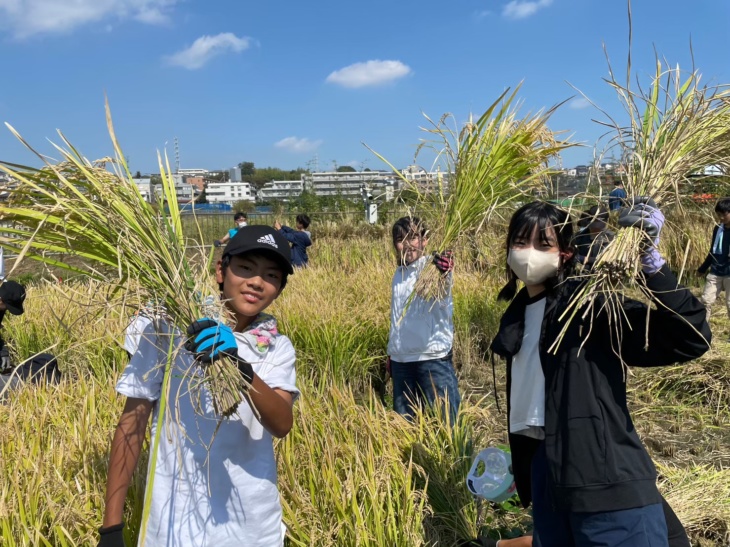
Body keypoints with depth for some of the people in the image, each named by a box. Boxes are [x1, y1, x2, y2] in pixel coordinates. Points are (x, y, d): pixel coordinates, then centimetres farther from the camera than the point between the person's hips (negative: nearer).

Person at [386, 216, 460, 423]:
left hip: (433, 358, -7)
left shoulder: (434, 267, -11)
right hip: (401, 359, 7)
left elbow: (443, 300, -34)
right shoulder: (399, 273, 11)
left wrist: (445, 275, -54)